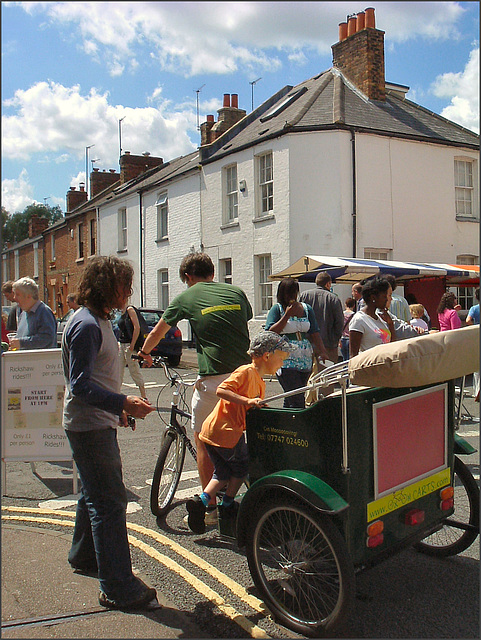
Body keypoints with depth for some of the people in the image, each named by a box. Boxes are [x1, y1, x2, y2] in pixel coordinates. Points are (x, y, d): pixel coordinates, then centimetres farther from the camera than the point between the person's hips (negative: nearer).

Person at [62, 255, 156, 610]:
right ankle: (118, 588, 0)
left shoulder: (99, 321, 13)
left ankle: (84, 556, 41)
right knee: (109, 502, -7)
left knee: (96, 494, 23)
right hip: (90, 427, -11)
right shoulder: (86, 325, -20)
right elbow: (80, 385, -27)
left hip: (99, 424, 11)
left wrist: (119, 409, 24)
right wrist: (124, 403, -36)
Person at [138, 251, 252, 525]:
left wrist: (144, 353, 37)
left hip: (213, 379, -4)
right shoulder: (236, 292, 11)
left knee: (204, 441, 10)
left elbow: (157, 333, 17)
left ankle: (210, 507, 15)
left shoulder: (186, 298, 3)